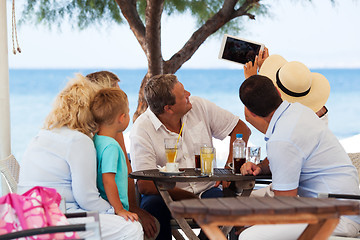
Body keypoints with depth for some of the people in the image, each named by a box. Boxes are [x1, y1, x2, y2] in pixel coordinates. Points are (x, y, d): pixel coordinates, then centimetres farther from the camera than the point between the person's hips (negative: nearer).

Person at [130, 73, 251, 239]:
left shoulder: (199, 106, 1)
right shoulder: (142, 130, -11)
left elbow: (241, 129, 9)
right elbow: (145, 185, -18)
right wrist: (192, 200, -23)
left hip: (205, 190, 3)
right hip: (167, 195, -2)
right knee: (153, 205, -36)